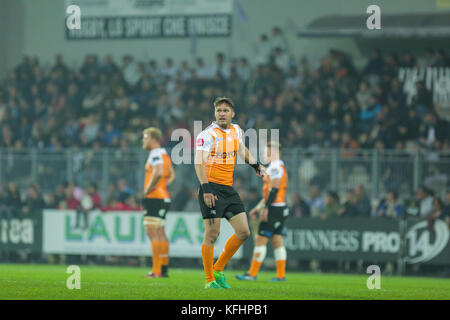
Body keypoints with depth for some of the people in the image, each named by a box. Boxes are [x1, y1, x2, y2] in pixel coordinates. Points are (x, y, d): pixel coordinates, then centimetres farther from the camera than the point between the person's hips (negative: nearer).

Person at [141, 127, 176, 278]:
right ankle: (164, 269, 13)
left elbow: (158, 173, -27)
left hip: (154, 198, -10)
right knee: (160, 234, 12)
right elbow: (171, 175, 26)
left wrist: (147, 190, -18)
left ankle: (157, 271, -14)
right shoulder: (164, 155, 18)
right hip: (164, 198, 10)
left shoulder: (156, 154, -12)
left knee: (153, 233, -10)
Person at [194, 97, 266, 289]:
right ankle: (209, 280, 1)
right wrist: (206, 189, -29)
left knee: (243, 232, 4)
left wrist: (256, 165, 22)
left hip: (229, 189, 7)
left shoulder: (236, 130, 11)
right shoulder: (207, 135, -11)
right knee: (212, 233, -8)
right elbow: (199, 163, -20)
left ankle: (218, 270, 16)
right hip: (212, 189, -7)